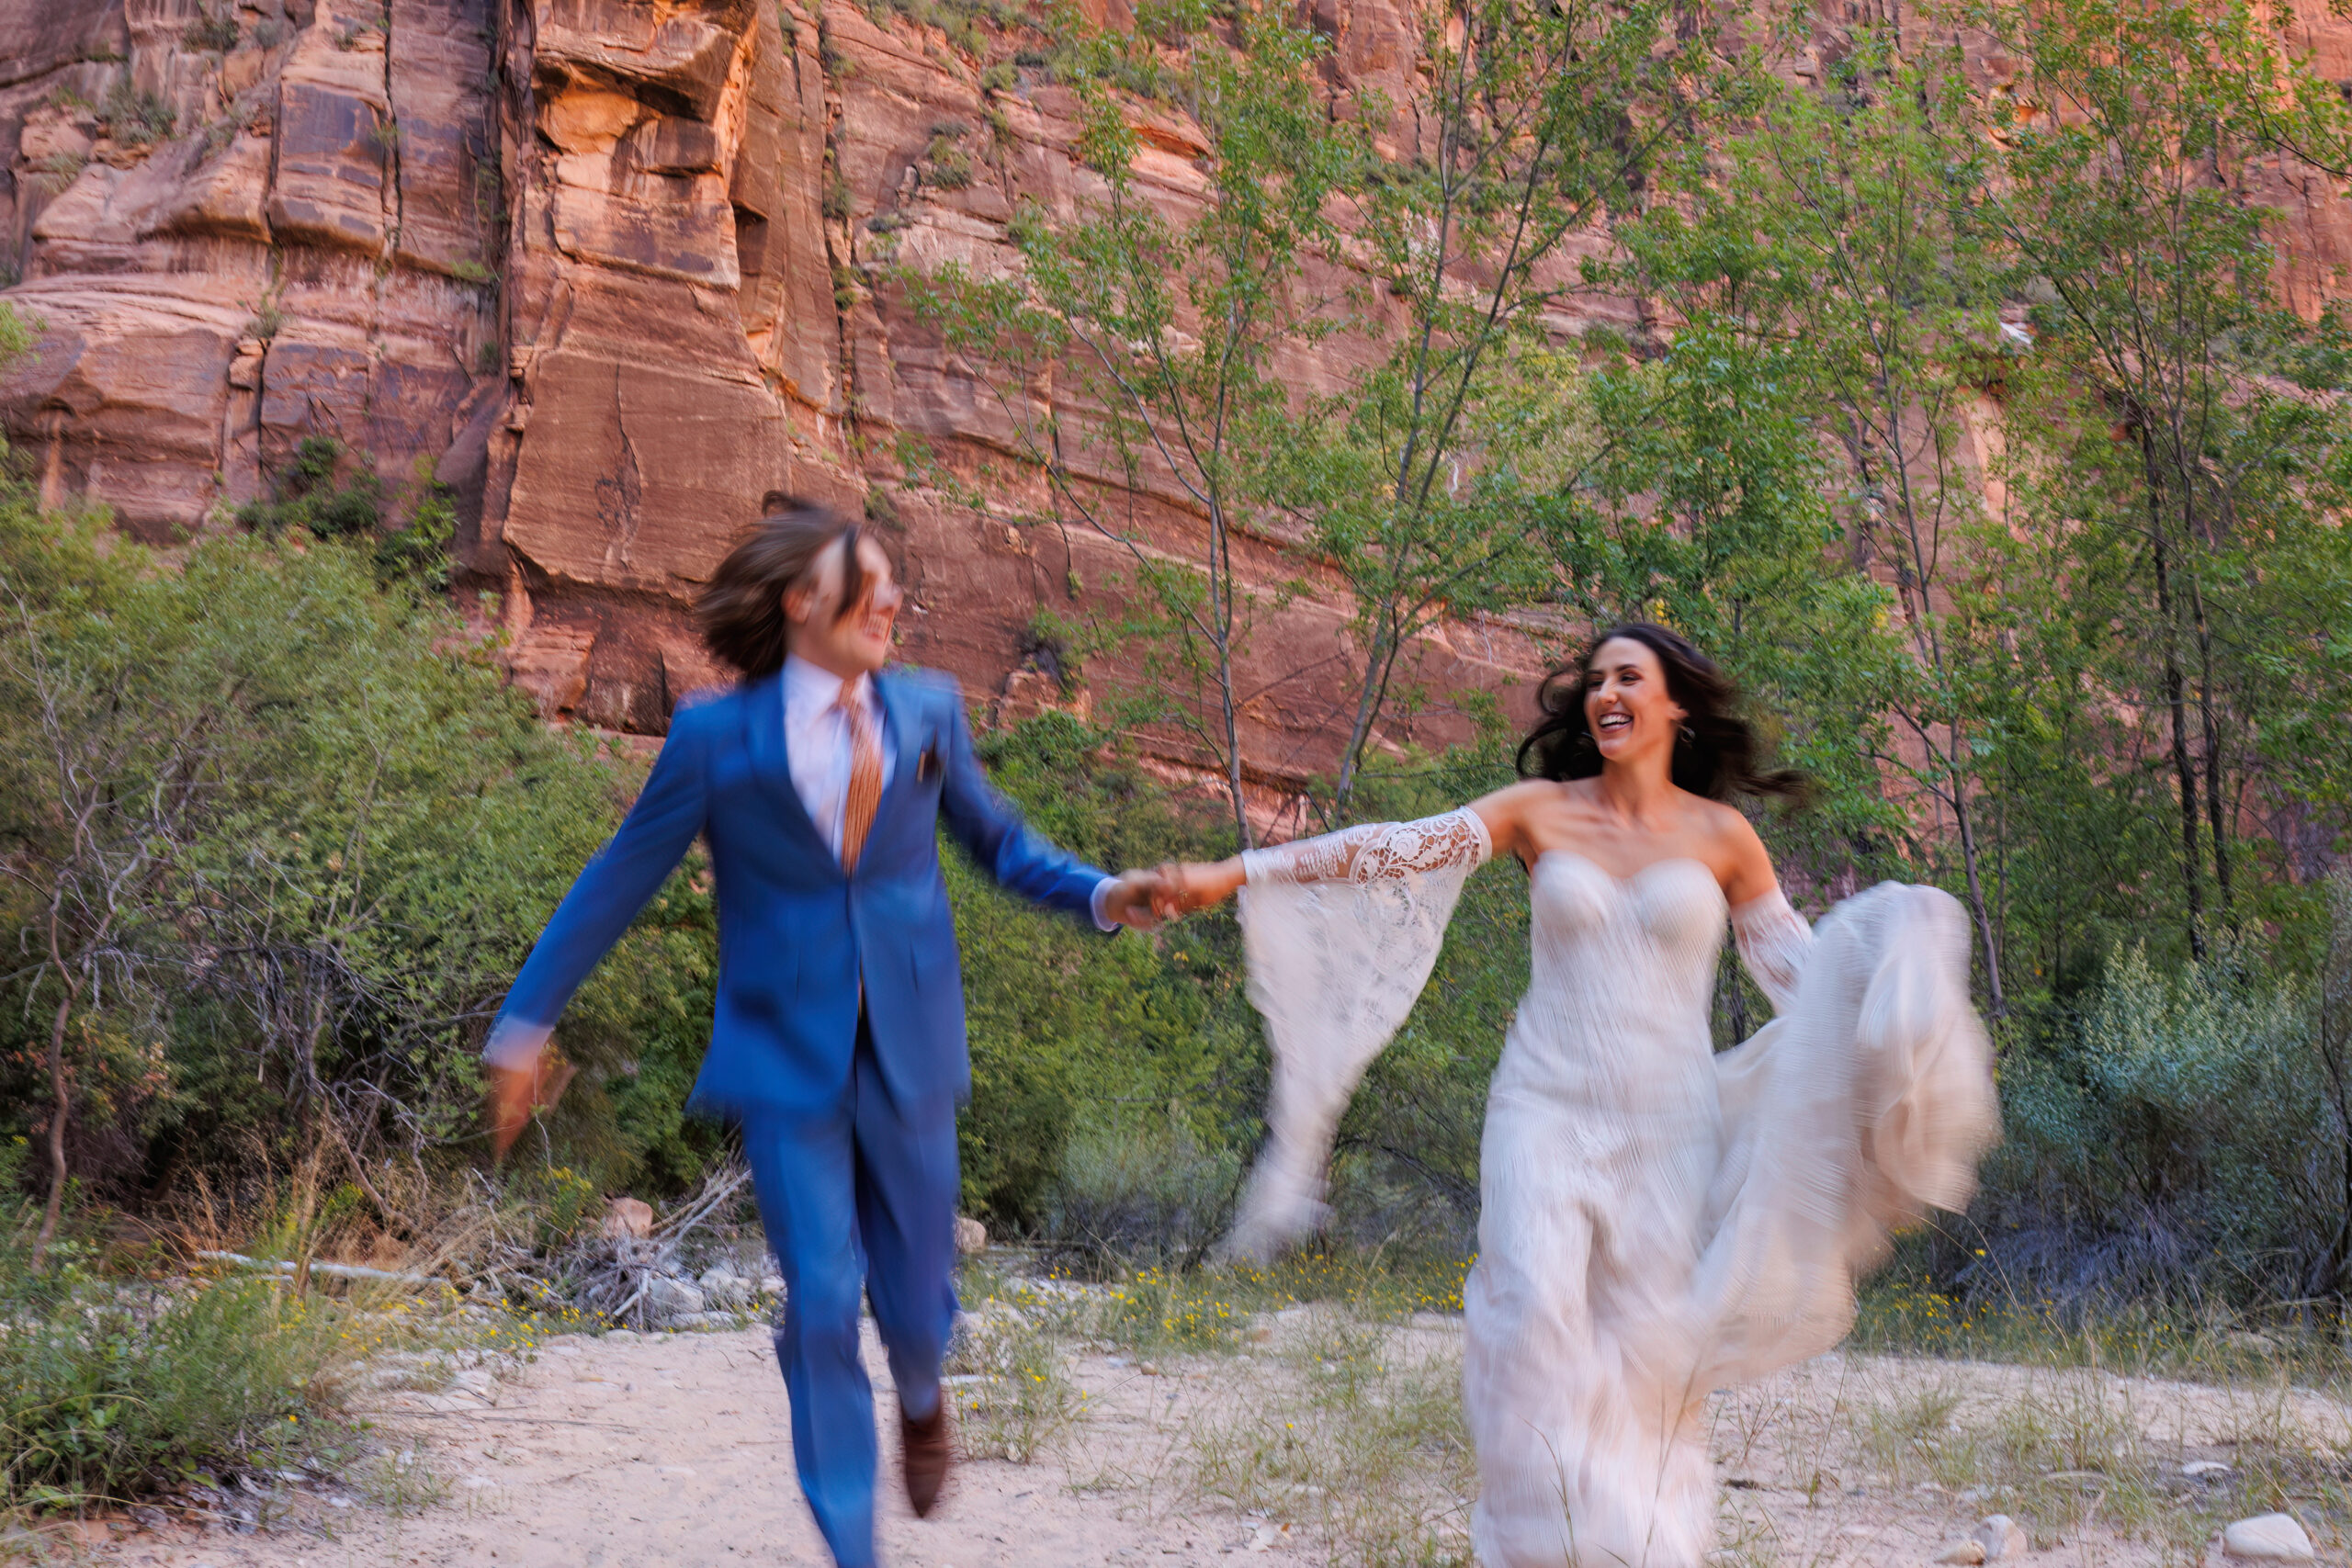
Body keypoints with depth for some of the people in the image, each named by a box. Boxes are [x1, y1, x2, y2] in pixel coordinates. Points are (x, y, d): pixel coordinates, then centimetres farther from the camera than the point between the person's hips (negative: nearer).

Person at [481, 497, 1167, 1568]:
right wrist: (526, 1024, 1)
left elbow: (996, 842, 15)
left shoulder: (928, 712, 3)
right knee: (822, 1303, -5)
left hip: (907, 1054, 2)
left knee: (914, 1299, 10)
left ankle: (920, 1397, 48)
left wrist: (1100, 895, -2)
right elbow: (617, 881, 1)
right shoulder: (718, 737, -5)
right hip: (788, 1061, -2)